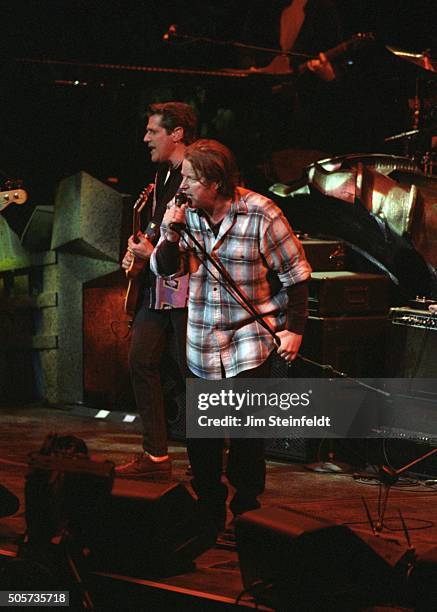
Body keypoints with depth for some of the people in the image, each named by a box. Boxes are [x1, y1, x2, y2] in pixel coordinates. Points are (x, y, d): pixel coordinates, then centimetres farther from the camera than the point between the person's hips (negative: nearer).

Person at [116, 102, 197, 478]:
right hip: (157, 288, 10)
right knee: (141, 362, 7)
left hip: (186, 288, -10)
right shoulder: (164, 175, 17)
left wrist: (153, 253, -18)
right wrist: (137, 251, 11)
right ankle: (155, 456, 14)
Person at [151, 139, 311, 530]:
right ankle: (208, 516, 21)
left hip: (251, 341, -5)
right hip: (201, 344, 5)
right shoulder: (186, 211, 2)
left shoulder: (261, 214, -13)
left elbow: (296, 272, -6)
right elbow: (165, 269, 6)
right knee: (200, 438, 7)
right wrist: (172, 234, -12)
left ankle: (247, 514, 6)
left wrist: (294, 328, -9)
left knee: (246, 432, -8)